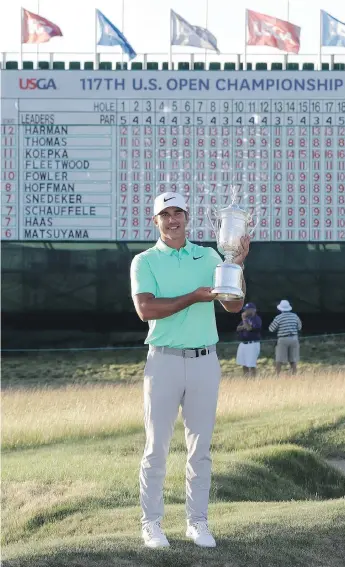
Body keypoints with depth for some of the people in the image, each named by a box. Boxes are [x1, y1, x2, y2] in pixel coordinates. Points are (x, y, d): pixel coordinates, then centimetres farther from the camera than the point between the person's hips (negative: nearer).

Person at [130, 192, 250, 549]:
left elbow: (234, 306, 3)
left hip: (205, 361, 3)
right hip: (164, 360, -3)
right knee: (157, 446, 0)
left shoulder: (208, 257, 9)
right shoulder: (145, 261, 0)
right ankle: (151, 523, 8)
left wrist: (238, 262, -9)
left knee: (200, 447, 6)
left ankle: (197, 522, 13)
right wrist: (193, 297, -17)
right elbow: (145, 309, -15)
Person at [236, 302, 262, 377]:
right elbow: (238, 328, 11)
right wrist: (243, 327, -10)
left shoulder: (257, 319, -10)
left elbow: (249, 328, -23)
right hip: (243, 344, 9)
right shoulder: (246, 318, 16)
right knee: (244, 365, 13)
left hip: (252, 344, -9)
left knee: (251, 365, -10)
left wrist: (244, 319, -14)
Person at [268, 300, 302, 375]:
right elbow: (299, 327, 16)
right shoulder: (294, 316, 3)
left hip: (283, 340, -4)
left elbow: (271, 329, -2)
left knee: (279, 361, 1)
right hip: (294, 339, 4)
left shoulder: (278, 317, -10)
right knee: (293, 361, 10)